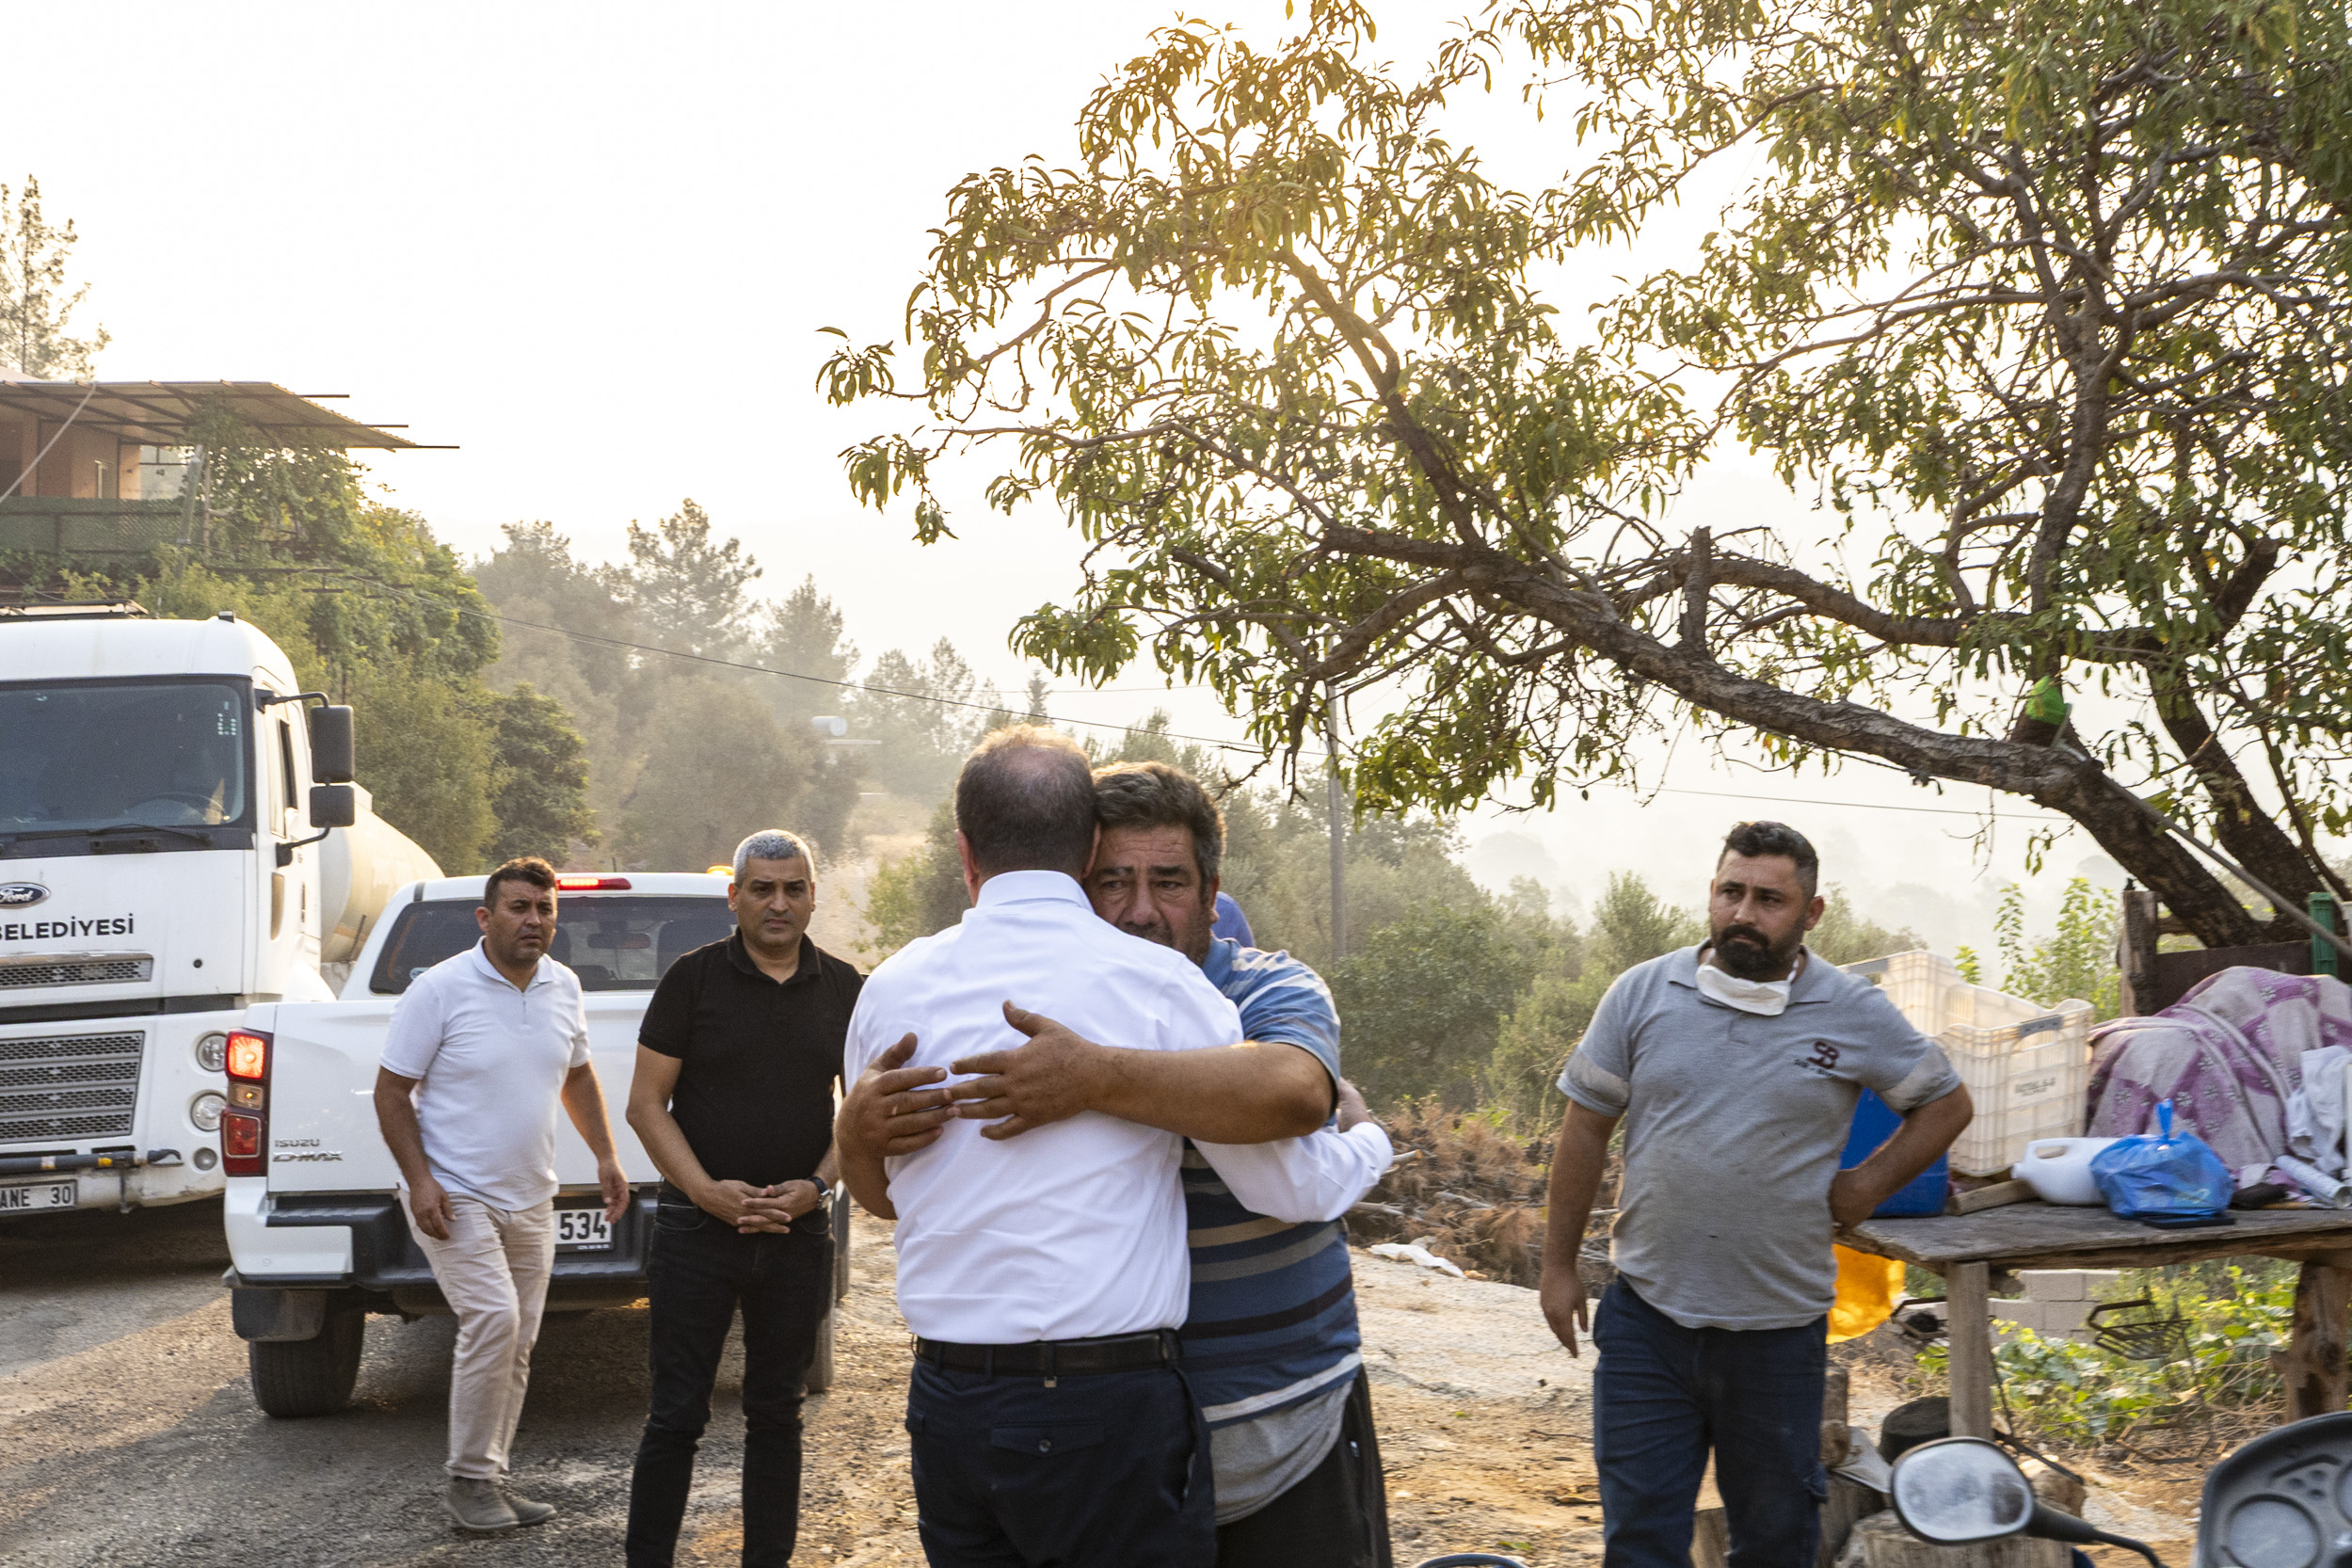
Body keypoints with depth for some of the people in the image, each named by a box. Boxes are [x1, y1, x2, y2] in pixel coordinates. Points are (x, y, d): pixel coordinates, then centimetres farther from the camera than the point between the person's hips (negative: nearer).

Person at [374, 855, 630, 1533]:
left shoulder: (563, 987, 6)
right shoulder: (440, 989, -12)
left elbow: (577, 1076, 21)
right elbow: (391, 1091, -9)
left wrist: (605, 1157, 12)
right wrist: (419, 1180, -18)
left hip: (530, 1199, 6)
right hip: (455, 1195, -6)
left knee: (516, 1344, 9)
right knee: (493, 1321, -19)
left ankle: (490, 1479, 20)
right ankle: (468, 1478, -6)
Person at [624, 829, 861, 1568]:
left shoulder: (843, 989, 5)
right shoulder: (693, 979, -3)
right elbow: (646, 1103, -3)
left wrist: (814, 1186, -7)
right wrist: (706, 1189, -15)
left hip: (797, 1230, 3)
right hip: (697, 1227, -3)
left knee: (776, 1412, 12)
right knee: (676, 1415, -1)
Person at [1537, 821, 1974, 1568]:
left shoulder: (1855, 1014, -4)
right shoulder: (1643, 994, -2)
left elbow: (1947, 1104, 9)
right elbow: (1586, 1128, 4)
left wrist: (1869, 1185, -2)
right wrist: (1560, 1267, 5)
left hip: (1780, 1329, 0)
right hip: (1647, 1318, 0)